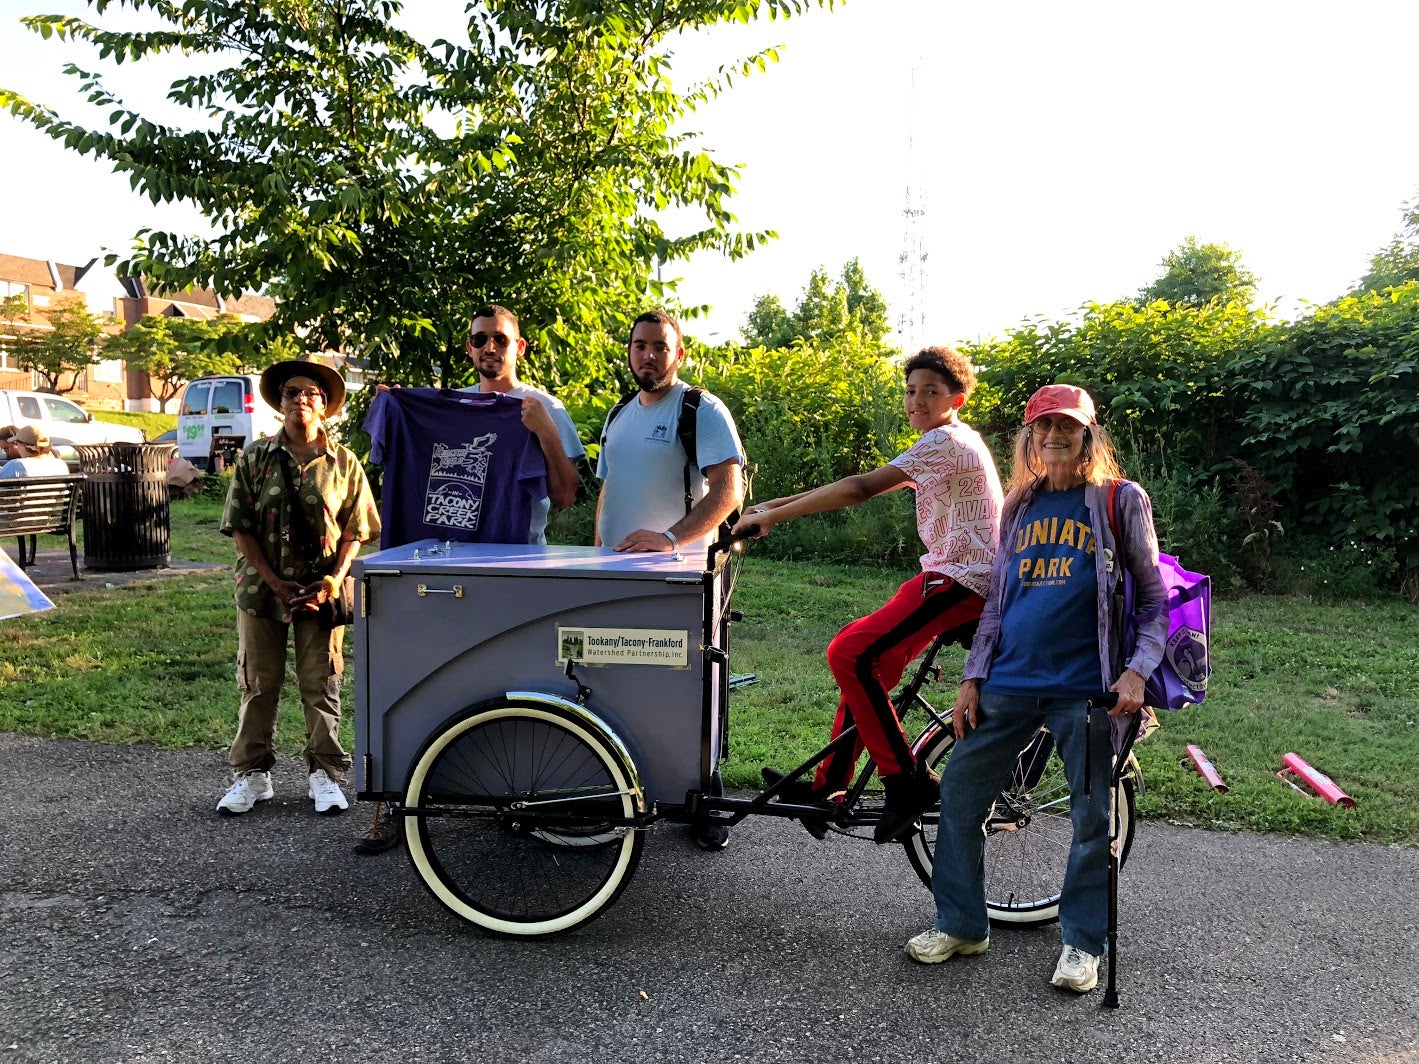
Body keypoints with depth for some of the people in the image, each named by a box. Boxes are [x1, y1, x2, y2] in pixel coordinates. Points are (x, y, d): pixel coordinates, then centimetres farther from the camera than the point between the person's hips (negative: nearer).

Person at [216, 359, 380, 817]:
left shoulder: (344, 462, 1)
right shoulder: (255, 458, 0)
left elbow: (355, 531, 1)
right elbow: (240, 527, -2)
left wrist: (332, 582, -12)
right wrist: (276, 583, -11)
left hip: (322, 591, 0)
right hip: (263, 587, 1)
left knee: (321, 685, 7)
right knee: (258, 683, 10)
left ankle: (324, 774, 19)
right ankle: (251, 773, 23)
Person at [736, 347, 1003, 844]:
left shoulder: (945, 442, -13)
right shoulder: (947, 443, 19)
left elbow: (860, 488, -24)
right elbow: (868, 485, 14)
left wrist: (773, 516, -21)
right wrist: (777, 504, 7)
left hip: (959, 581, -10)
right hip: (953, 576, 10)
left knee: (849, 653, -19)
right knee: (865, 661, 9)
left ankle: (907, 781, -11)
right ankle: (826, 789, 16)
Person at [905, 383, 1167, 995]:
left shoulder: (1121, 500, 0)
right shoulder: (1020, 504, 12)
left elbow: (1153, 598, 1)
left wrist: (1138, 670, -13)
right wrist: (972, 677, 9)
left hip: (1086, 687, -4)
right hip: (1009, 681, 4)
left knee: (1094, 817, 4)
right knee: (959, 793, 4)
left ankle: (1082, 942, 24)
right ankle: (960, 925, 21)